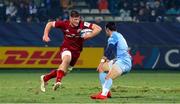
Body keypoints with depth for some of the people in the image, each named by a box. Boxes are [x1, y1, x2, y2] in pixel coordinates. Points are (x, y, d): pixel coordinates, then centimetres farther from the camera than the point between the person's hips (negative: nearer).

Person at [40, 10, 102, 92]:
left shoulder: (82, 25, -17)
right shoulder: (64, 24, -14)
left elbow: (98, 28, -20)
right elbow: (50, 24, 0)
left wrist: (89, 36, -32)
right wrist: (46, 35, -11)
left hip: (76, 51, 3)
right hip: (66, 48, -3)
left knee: (64, 72, 10)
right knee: (67, 59, -38)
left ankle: (45, 78, 33)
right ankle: (58, 81, -46)